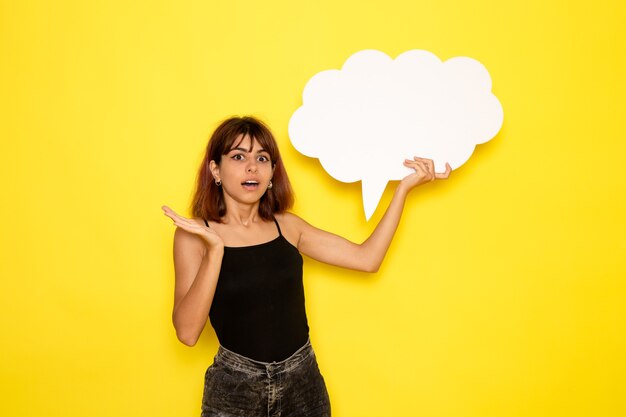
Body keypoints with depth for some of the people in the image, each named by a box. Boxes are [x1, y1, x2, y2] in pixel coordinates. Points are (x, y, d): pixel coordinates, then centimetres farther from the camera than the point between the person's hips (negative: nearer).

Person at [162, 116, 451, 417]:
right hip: (234, 389, -3)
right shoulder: (193, 235, -8)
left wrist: (404, 186, -2)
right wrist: (214, 251, -27)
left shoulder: (286, 226, 2)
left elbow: (367, 258, -3)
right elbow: (187, 332, -17)